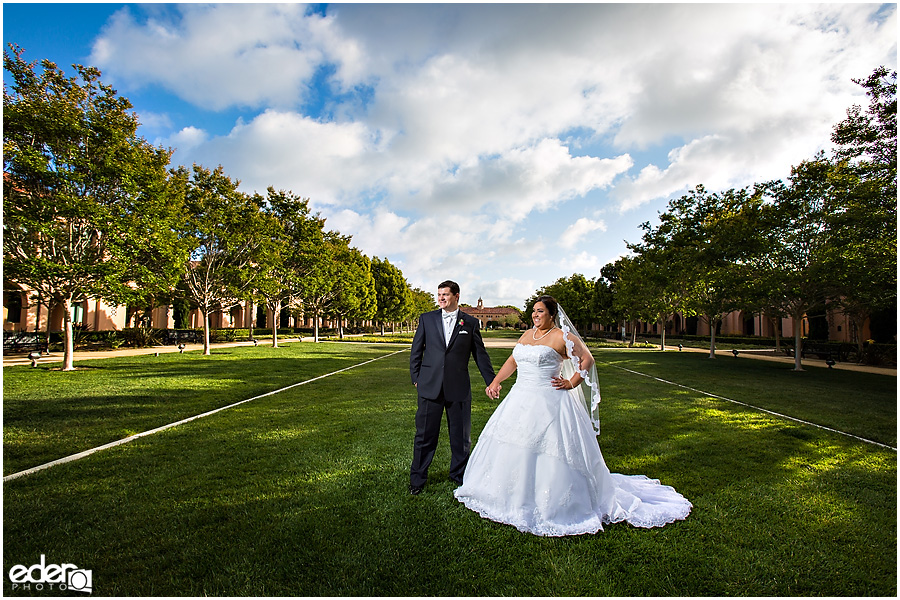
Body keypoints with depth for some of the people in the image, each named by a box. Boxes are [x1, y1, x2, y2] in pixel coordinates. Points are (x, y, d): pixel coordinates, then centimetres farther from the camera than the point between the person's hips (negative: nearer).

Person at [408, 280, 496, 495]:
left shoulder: (470, 322, 4)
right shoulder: (427, 319, 5)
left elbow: (480, 354, 8)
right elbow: (416, 350, 9)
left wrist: (492, 382, 7)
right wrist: (415, 378, 5)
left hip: (459, 387, 0)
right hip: (430, 386, 0)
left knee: (461, 435, 12)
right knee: (425, 434, 7)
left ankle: (459, 474, 34)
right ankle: (417, 478, 25)